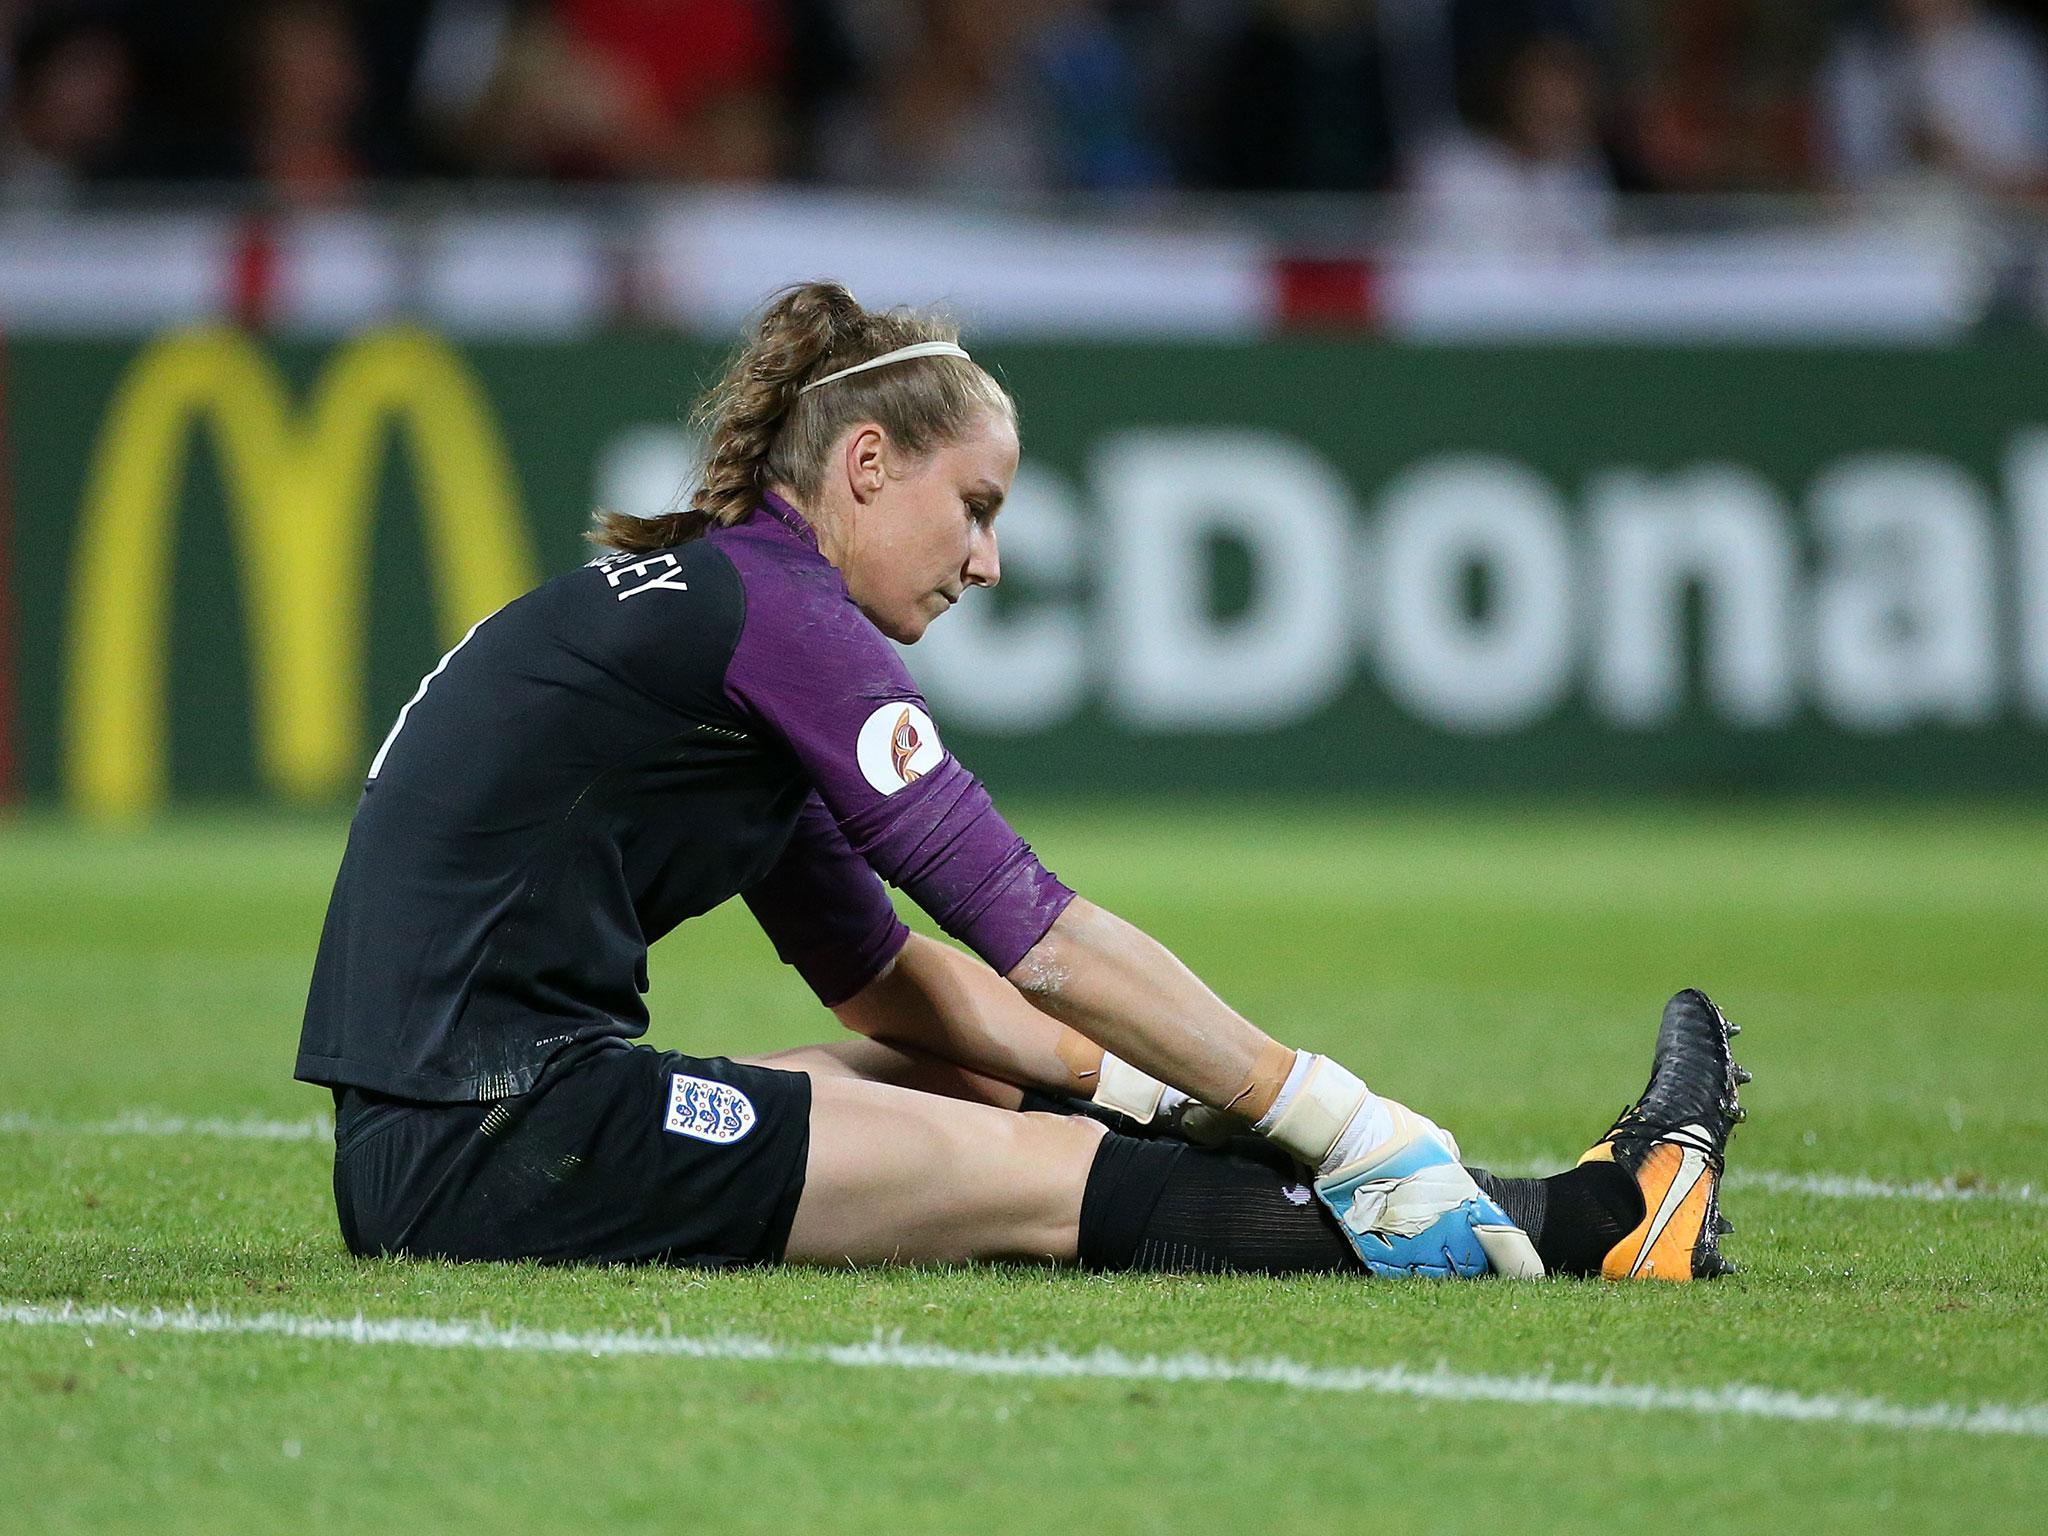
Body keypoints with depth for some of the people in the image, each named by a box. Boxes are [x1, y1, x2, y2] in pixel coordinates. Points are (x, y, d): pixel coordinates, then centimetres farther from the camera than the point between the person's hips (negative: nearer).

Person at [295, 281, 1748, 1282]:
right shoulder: (775, 610, -9)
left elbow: (880, 972, 23)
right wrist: (1342, 1122, -9)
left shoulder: (696, 593, 20)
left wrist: (1147, 1088, 15)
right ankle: (1586, 1223, -4)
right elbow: (1039, 940, -13)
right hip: (493, 1143, -10)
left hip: (424, 1142, 10)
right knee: (1048, 1174, -7)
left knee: (996, 1084, 10)